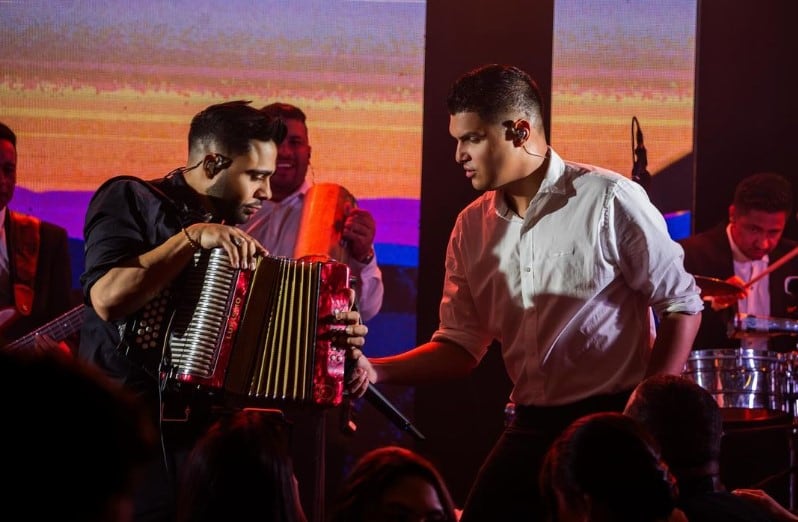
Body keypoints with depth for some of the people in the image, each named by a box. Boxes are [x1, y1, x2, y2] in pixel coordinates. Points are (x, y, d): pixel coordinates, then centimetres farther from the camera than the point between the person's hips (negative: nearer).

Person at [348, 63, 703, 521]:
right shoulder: (472, 229, 7)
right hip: (531, 427, 5)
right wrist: (375, 371, -6)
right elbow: (461, 345, 9)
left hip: (613, 419, -5)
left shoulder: (609, 200, -10)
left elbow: (682, 305, -6)